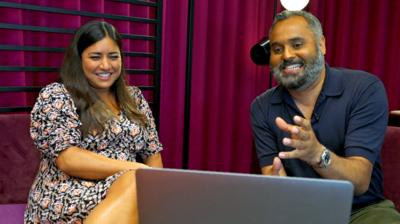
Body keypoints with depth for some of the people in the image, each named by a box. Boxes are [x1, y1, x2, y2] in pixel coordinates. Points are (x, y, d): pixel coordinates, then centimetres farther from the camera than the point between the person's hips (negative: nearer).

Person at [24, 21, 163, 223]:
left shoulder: (134, 97, 15)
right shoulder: (55, 96, 0)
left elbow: (152, 152, 13)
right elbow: (67, 159, -12)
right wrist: (136, 169, -18)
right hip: (66, 200, -2)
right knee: (138, 182, -34)